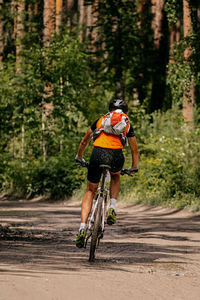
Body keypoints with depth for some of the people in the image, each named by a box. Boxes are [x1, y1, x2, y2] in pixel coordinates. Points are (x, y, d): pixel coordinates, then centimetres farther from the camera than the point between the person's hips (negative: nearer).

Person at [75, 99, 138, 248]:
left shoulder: (100, 120, 24)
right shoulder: (127, 125, 22)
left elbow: (84, 142, 33)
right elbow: (134, 149, 31)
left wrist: (79, 157, 49)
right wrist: (134, 167, 47)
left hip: (98, 155, 0)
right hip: (116, 157, 0)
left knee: (90, 191, 16)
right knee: (116, 177, 36)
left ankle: (83, 227, 0)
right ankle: (112, 208, 15)